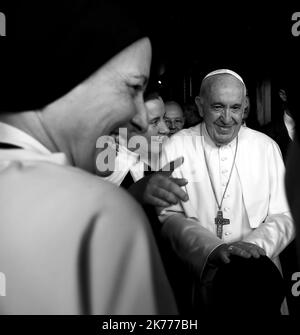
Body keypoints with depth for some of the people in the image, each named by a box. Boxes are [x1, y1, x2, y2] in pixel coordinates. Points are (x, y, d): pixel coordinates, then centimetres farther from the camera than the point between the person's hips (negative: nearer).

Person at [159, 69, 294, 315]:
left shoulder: (267, 147, 5)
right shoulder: (176, 147, 0)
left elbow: (283, 217, 4)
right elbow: (169, 216, -5)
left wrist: (254, 244, -15)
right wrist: (213, 248, -20)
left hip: (258, 268, 1)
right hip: (197, 273, 0)